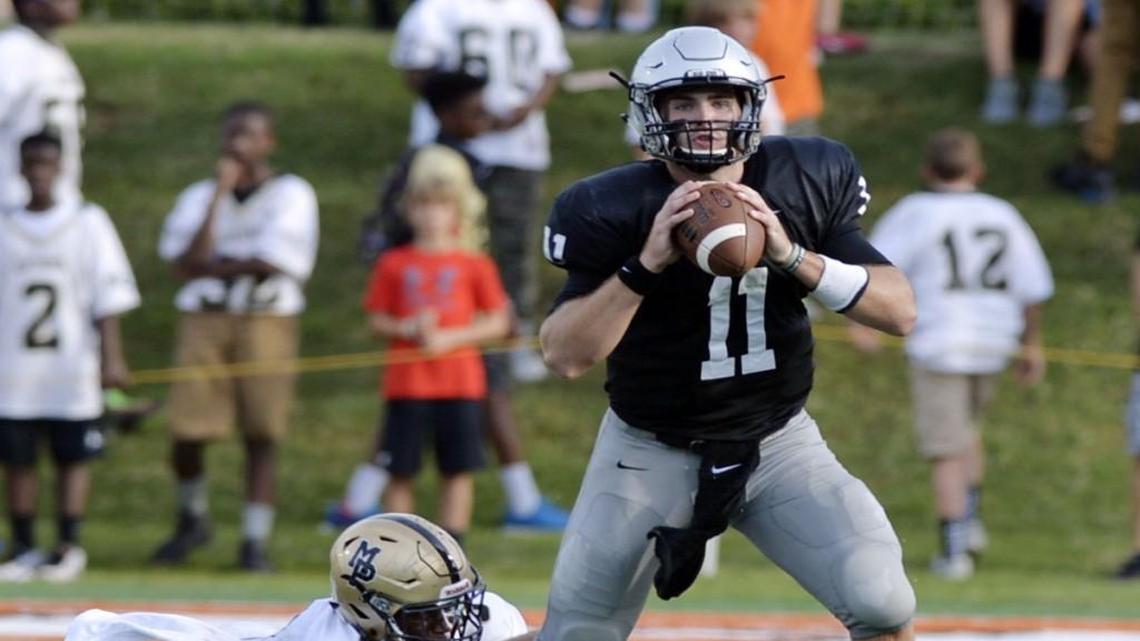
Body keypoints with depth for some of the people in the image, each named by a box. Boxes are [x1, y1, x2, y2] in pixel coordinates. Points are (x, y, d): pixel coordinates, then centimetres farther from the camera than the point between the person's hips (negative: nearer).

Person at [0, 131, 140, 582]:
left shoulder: (88, 222, 4)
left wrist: (111, 358, -5)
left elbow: (109, 295, 2)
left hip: (73, 370, -2)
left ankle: (69, 546, 3)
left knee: (73, 456, -1)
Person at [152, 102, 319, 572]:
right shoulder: (199, 196, 13)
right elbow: (188, 264, -4)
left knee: (261, 435, -4)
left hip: (266, 321, -2)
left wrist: (210, 266, -1)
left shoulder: (291, 194, 4)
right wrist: (220, 194, -5)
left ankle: (255, 541, 1)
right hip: (204, 321, 2)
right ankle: (192, 519, 21)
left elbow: (271, 262, -9)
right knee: (186, 432, -4)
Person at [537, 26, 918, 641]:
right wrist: (647, 262, -33)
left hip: (778, 444, 1)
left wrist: (792, 254, -27)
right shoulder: (616, 209, -17)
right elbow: (564, 355, -21)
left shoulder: (804, 183, -10)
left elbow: (900, 311, -13)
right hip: (650, 452, -1)